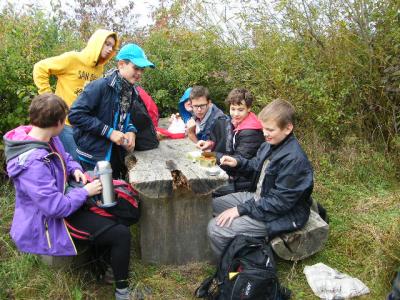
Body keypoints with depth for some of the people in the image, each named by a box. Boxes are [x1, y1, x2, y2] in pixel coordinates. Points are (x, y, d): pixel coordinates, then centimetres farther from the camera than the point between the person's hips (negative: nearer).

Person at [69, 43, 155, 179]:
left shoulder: (131, 91, 4)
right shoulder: (100, 86, -19)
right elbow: (75, 114, -23)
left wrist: (131, 130, -5)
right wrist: (109, 132, -23)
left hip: (116, 156, 7)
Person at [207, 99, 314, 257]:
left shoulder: (294, 159, -28)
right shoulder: (271, 143, -2)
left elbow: (280, 201, -26)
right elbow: (257, 164, 18)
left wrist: (241, 209, -23)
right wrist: (238, 162, -3)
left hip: (281, 214, -9)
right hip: (259, 197, 9)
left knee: (215, 228, -17)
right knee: (213, 204, 12)